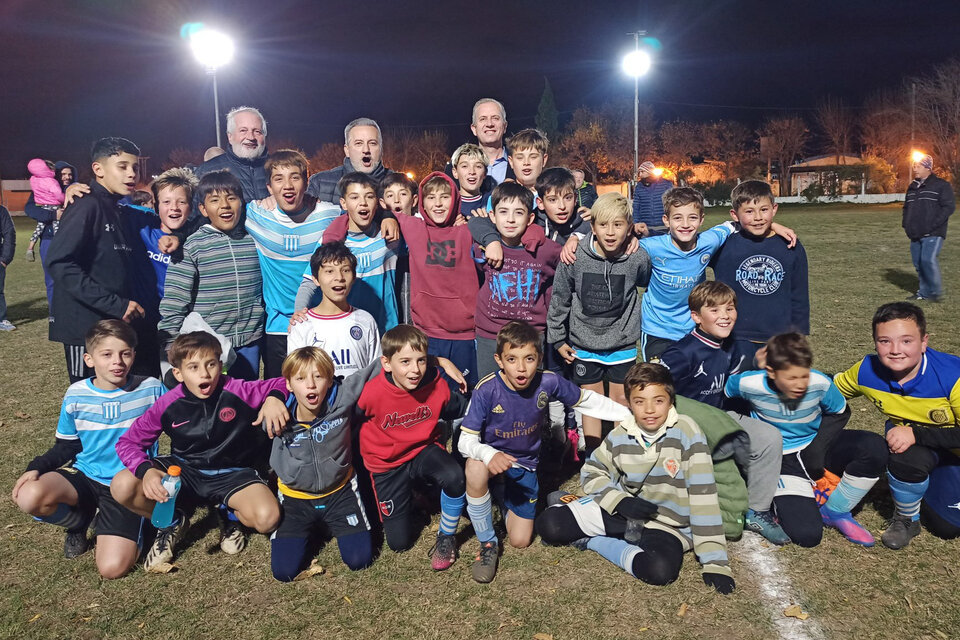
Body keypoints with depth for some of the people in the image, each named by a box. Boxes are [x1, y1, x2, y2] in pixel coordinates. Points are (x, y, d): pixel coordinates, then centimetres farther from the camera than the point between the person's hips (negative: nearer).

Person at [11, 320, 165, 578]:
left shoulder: (151, 389, -9)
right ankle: (80, 522, 5)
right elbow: (66, 447, 11)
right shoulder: (76, 395, -1)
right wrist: (36, 468, -6)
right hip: (84, 476, 3)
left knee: (113, 568, -20)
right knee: (29, 496, -29)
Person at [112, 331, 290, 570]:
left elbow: (281, 383, -10)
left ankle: (230, 512, 9)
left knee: (268, 518, -29)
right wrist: (146, 471, -26)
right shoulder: (168, 405, -12)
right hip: (184, 470, 2)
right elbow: (128, 442, -5)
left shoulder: (237, 391, -17)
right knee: (122, 487, -21)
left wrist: (274, 398, -35)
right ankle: (173, 521, 8)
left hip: (231, 474, -2)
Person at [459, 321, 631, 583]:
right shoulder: (487, 390, -25)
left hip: (524, 466, 2)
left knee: (520, 541, 1)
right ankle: (488, 543, -14)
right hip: (492, 457, -2)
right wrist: (489, 455, -44)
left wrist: (630, 415, -2)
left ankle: (507, 501, 37)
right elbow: (466, 440, -22)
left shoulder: (548, 383, -19)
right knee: (476, 468, -39)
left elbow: (587, 400, -1)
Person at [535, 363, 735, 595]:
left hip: (668, 525, -1)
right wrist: (620, 501, -16)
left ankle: (592, 541, -13)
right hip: (622, 512, 1)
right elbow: (591, 473, 4)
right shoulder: (620, 436, -7)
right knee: (549, 523, -16)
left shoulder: (686, 431, -18)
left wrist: (714, 562, -22)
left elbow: (703, 494, -20)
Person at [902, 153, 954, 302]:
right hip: (915, 234, 7)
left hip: (933, 234, -7)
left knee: (928, 259, -19)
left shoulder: (941, 185, -3)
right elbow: (906, 207, 27)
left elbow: (949, 206, -9)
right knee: (918, 263, 8)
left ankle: (936, 292, -5)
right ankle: (924, 292, 19)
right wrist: (906, 225, 12)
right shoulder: (912, 187, 17)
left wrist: (933, 224, -18)